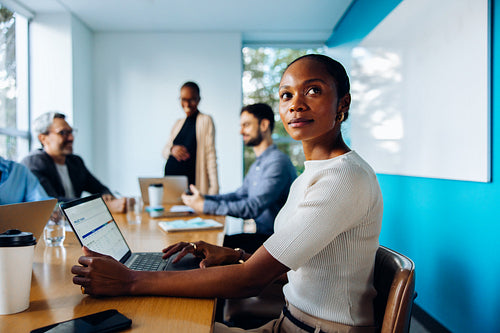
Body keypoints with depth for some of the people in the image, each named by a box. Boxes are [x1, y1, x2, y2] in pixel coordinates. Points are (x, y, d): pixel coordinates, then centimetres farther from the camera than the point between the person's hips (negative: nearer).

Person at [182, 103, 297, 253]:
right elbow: (240, 194, 22)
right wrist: (205, 198, 5)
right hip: (258, 235, 9)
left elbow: (253, 208, -25)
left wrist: (205, 206, -22)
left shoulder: (278, 162, -17)